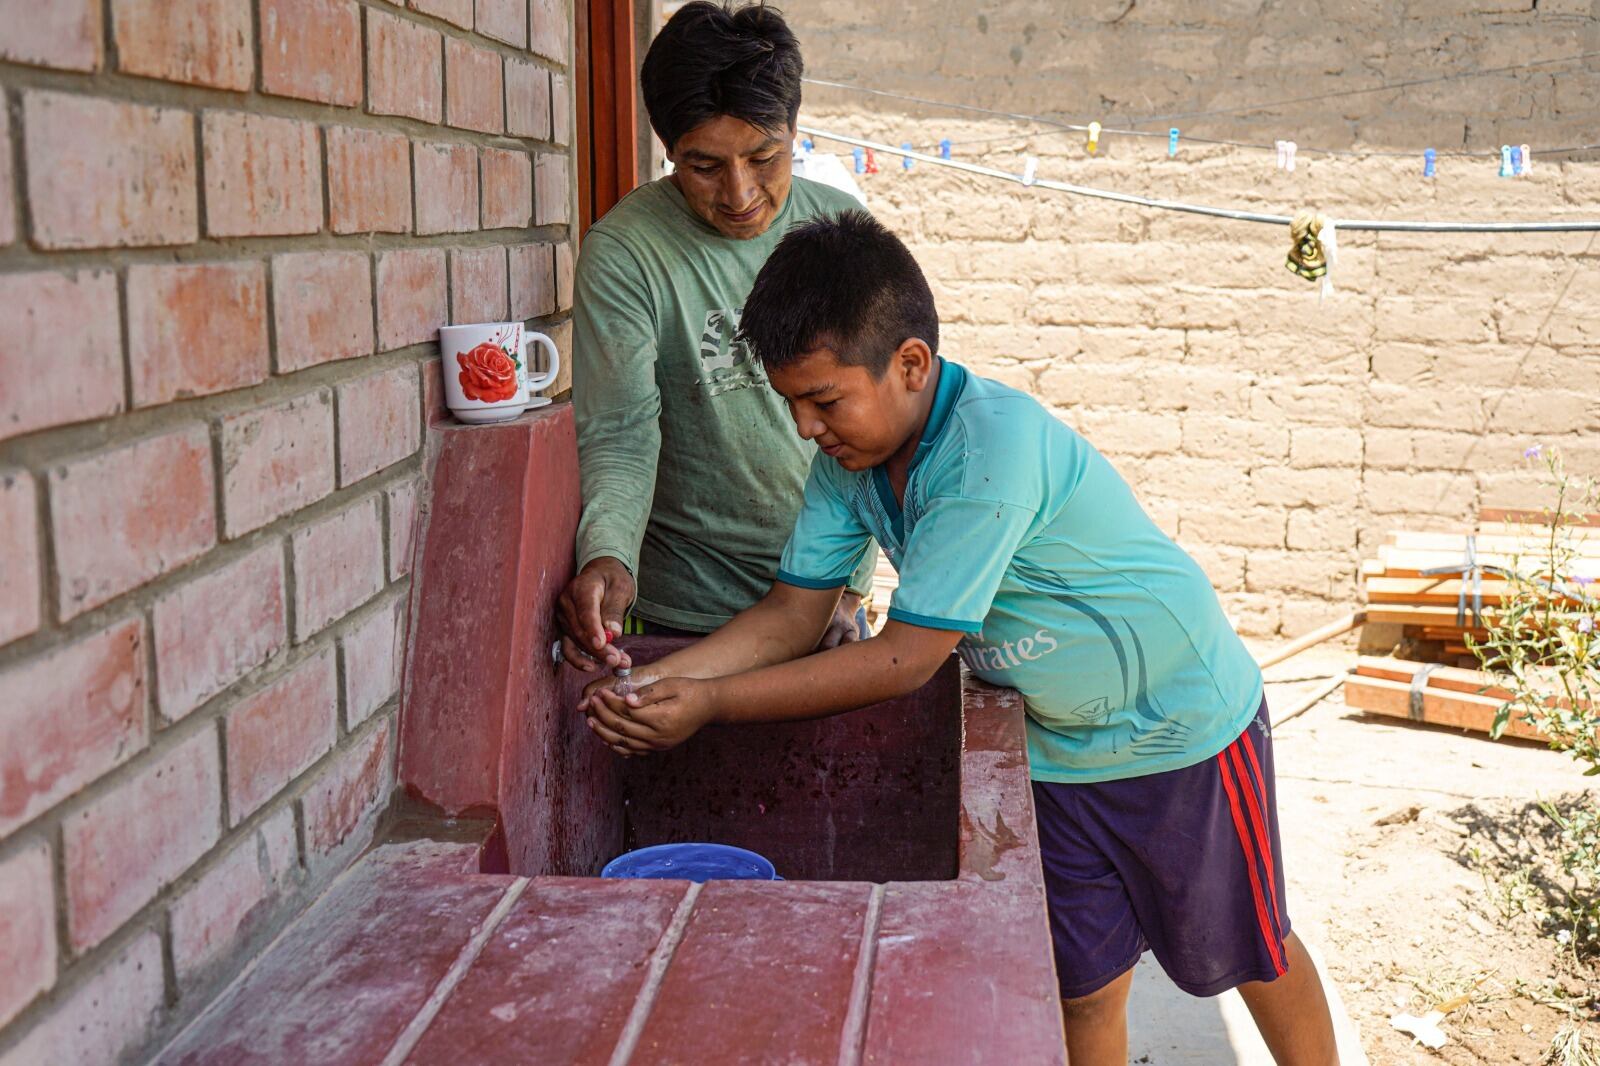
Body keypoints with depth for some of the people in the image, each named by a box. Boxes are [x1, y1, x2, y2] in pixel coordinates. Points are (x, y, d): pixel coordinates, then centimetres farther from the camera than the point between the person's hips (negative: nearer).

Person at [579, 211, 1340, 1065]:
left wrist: (711, 703, -30)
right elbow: (793, 612, -7)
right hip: (1060, 748, 6)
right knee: (1085, 987, 12)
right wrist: (658, 680, -23)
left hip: (1184, 728, -6)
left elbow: (907, 660, -33)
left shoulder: (994, 447, -36)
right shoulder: (849, 457, -11)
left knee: (1251, 954, 16)